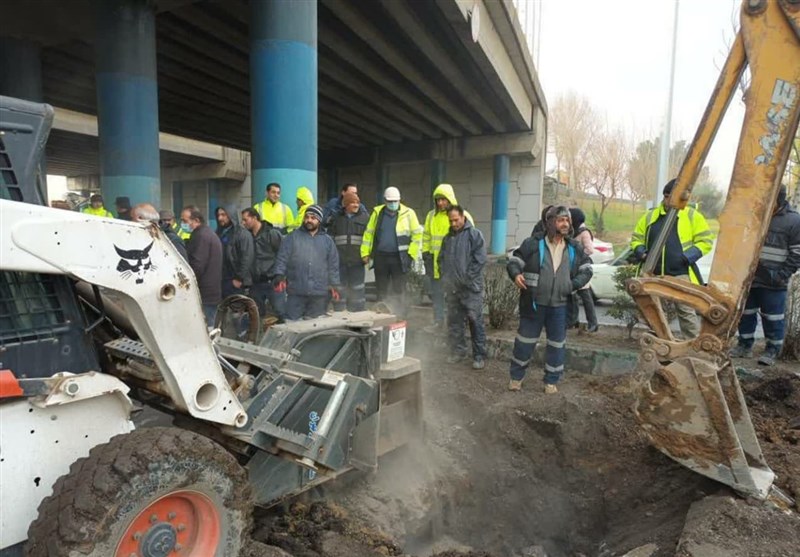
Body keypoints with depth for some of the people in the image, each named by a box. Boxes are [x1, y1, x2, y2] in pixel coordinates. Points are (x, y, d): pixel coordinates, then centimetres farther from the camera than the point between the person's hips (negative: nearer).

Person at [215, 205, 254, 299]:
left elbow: (247, 259, -14)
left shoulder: (243, 234, -7)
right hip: (221, 281, 7)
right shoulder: (219, 233, 15)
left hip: (235, 282, -7)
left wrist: (239, 279, -16)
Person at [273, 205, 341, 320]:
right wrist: (279, 276, -14)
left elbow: (333, 265, 11)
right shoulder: (292, 237, 5)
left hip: (320, 293, 2)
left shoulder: (327, 240, 12)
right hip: (296, 291, -2)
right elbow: (282, 258, 0)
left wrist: (334, 285, 6)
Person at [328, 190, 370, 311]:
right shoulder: (336, 218, 8)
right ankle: (339, 312, 18)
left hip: (357, 260, -1)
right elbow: (330, 237, 11)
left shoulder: (365, 217, 4)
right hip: (340, 259, 1)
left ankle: (358, 313, 17)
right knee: (339, 288, 7)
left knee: (357, 288, 6)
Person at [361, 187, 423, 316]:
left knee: (399, 290, 3)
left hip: (399, 258, -3)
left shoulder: (408, 213, 0)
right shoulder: (377, 212, 8)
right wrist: (365, 253, 5)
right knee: (381, 290, 11)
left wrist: (411, 254, -4)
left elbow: (417, 234, 1)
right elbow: (368, 233, 10)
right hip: (380, 257, 3)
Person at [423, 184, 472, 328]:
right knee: (436, 292, 10)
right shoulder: (431, 215, 9)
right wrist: (425, 253, 8)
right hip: (435, 261, 4)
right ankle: (438, 320, 21)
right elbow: (426, 236, 15)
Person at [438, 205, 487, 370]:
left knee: (475, 321, -3)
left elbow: (480, 259, -11)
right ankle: (458, 350, 25)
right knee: (454, 321, 12)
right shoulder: (448, 237, 14)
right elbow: (441, 259, 21)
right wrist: (445, 276, 8)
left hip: (471, 288, -6)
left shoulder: (474, 234, -5)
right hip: (452, 287, 6)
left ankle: (479, 356, 4)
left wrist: (467, 279, -12)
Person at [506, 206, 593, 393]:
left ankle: (551, 380, 26)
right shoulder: (533, 243, -6)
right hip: (533, 303, -3)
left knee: (556, 344, 11)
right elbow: (514, 260, 0)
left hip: (560, 305, 3)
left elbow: (587, 269, 16)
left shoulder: (575, 248, 5)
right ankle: (516, 376, 24)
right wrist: (516, 274, -21)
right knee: (525, 341, 7)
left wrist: (574, 284, 0)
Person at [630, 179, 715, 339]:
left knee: (686, 312, -4)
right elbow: (637, 238, 16)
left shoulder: (693, 216, 1)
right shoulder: (650, 216, 10)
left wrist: (687, 256, -15)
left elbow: (706, 241, 0)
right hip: (654, 274, 4)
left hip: (681, 274, -4)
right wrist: (640, 252, -5)